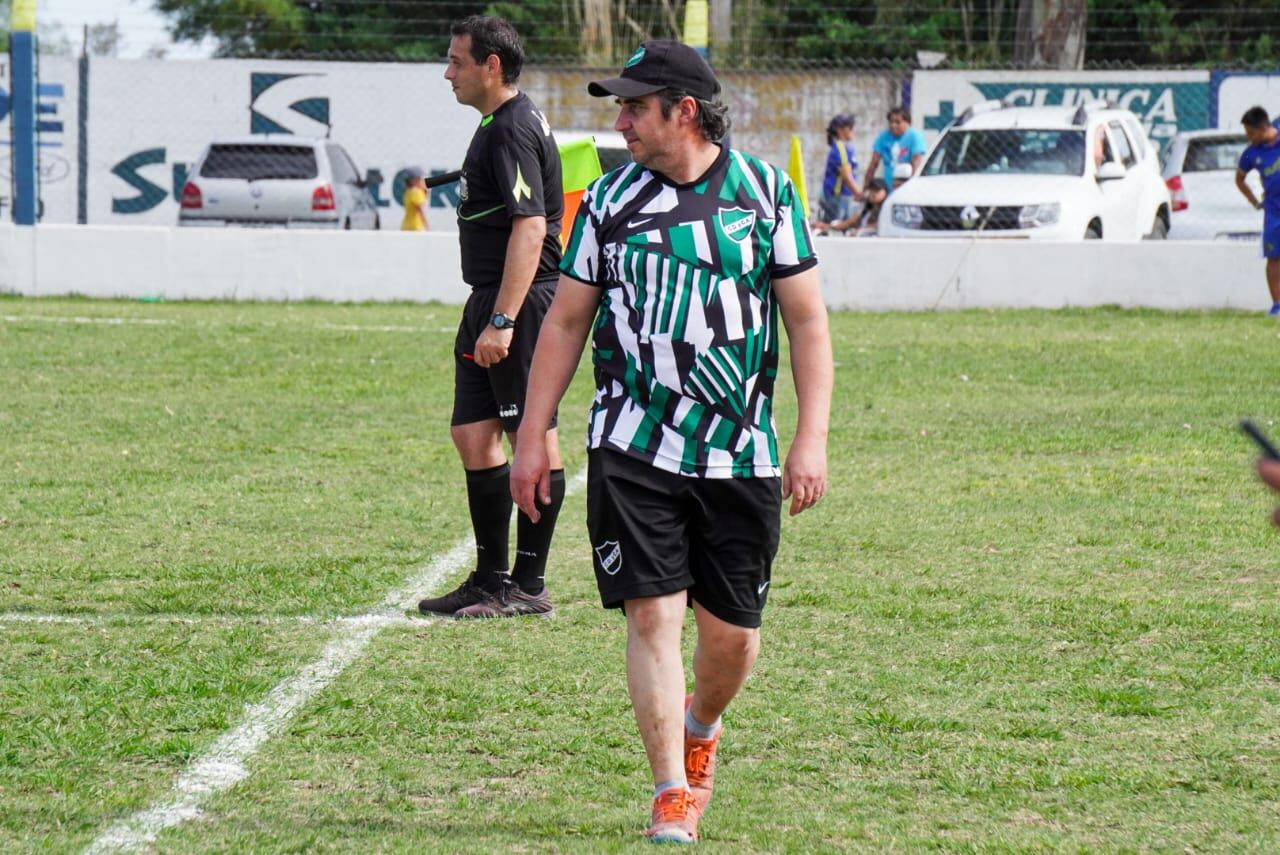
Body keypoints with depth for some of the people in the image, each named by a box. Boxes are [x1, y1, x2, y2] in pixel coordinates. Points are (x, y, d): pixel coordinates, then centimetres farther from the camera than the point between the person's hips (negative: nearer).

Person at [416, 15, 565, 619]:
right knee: (472, 434, 11)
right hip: (491, 300, 11)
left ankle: (528, 586, 1)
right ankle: (492, 580, 17)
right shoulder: (496, 126, 17)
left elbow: (530, 228, -24)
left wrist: (502, 320, -27)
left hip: (520, 300, -11)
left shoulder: (512, 130, -16)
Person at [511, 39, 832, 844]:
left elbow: (808, 321, 2)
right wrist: (532, 435, 6)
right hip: (633, 449, 0)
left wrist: (812, 439, -6)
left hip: (739, 456, 0)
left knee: (732, 633, 4)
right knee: (653, 618, -9)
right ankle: (672, 796, -3)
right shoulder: (611, 199, 4)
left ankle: (700, 729, 36)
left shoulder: (765, 191, 1)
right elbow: (566, 320, 11)